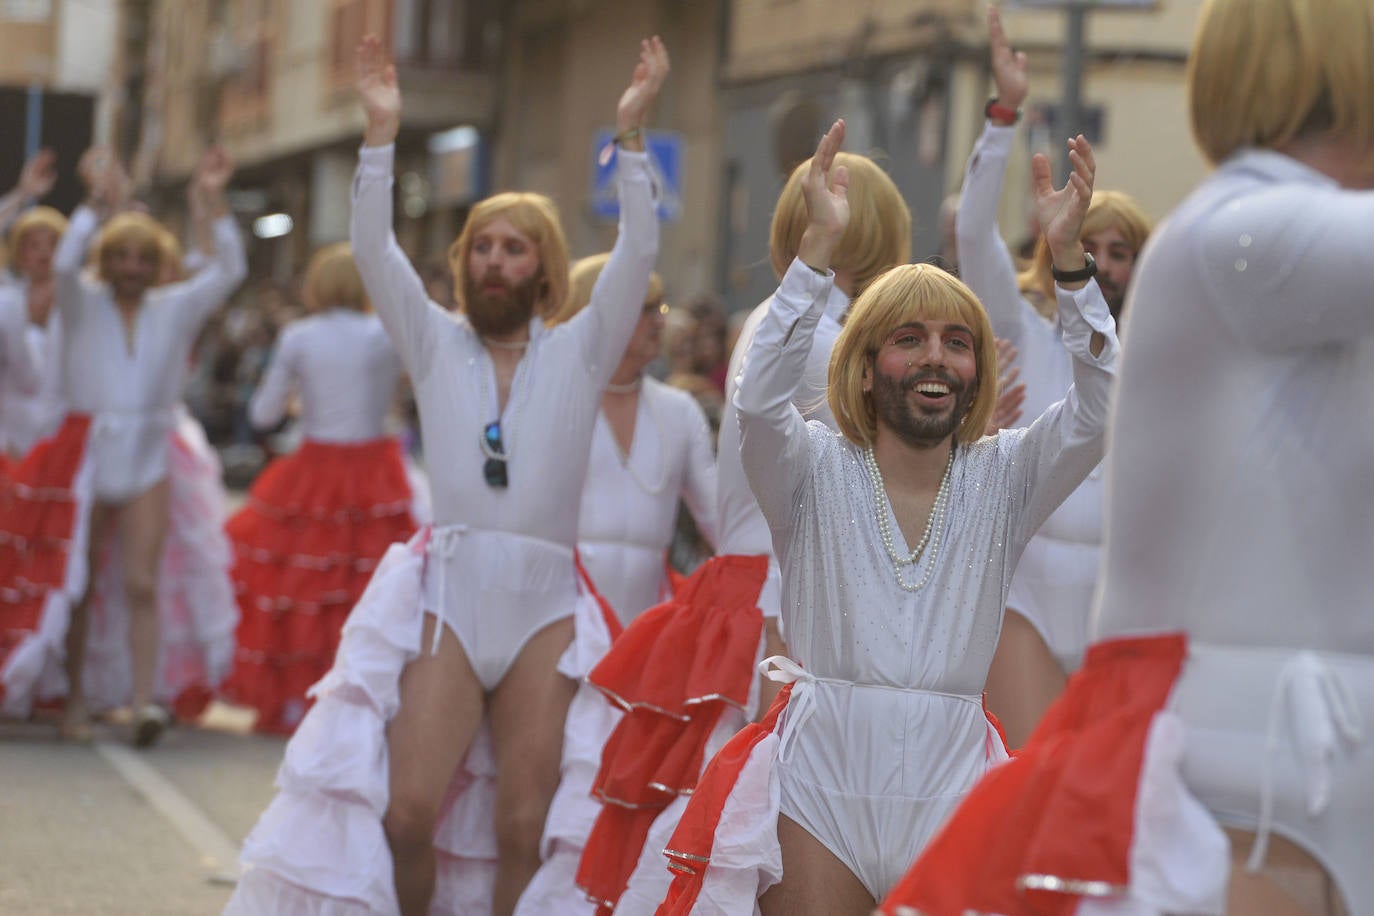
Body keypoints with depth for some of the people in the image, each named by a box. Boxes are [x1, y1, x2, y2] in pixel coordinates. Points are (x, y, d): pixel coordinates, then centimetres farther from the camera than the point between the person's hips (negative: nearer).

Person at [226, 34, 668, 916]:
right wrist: (381, 133, -8)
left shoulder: (579, 351, 9)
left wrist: (631, 133, -10)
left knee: (524, 827, -4)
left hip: (544, 602, 0)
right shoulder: (438, 344, 11)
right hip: (449, 590, 0)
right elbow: (375, 252, 1)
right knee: (405, 811, -11)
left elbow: (636, 255, -2)